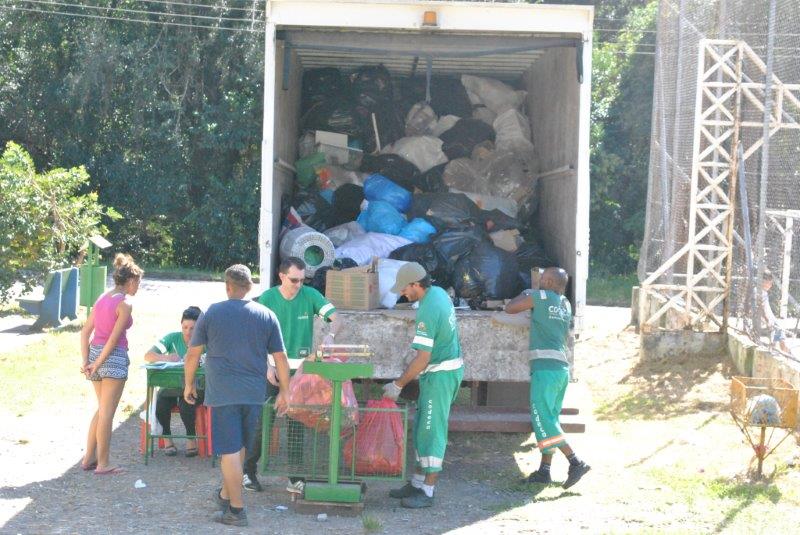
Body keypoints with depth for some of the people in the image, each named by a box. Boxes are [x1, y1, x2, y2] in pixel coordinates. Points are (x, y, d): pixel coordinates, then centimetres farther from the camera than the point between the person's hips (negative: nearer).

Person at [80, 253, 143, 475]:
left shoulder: (102, 298, 12)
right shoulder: (125, 303, -11)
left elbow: (85, 332, 8)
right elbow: (114, 338, -16)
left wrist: (86, 362, 3)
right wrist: (97, 365, -12)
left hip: (95, 352, 8)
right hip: (113, 357, -8)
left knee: (102, 409, 20)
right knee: (107, 413, 0)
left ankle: (89, 458, 22)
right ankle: (103, 464, 6)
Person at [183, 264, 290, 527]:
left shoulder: (211, 313, -2)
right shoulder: (267, 316, 3)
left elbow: (192, 354, 3)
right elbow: (280, 358, 4)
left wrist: (189, 384, 16)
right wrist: (283, 392, 13)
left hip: (222, 394, -3)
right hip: (254, 394, 3)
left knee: (229, 450, -2)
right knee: (239, 447, 19)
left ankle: (236, 509, -2)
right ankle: (225, 494, 35)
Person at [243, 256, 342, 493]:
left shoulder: (310, 296, -2)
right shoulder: (267, 299, -6)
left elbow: (336, 320, -9)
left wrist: (330, 335, -31)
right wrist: (268, 367, -13)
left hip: (300, 369, 2)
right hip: (272, 368, -2)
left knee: (298, 425, 4)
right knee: (262, 422, 0)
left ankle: (295, 479, 10)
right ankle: (248, 471, 13)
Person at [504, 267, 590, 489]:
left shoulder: (541, 297, -6)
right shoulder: (566, 305, 17)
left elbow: (510, 308, 0)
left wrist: (525, 294, 17)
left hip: (546, 368, -9)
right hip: (562, 368, 9)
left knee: (543, 419, -10)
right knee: (548, 418, 11)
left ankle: (576, 462, -18)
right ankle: (544, 470, 10)